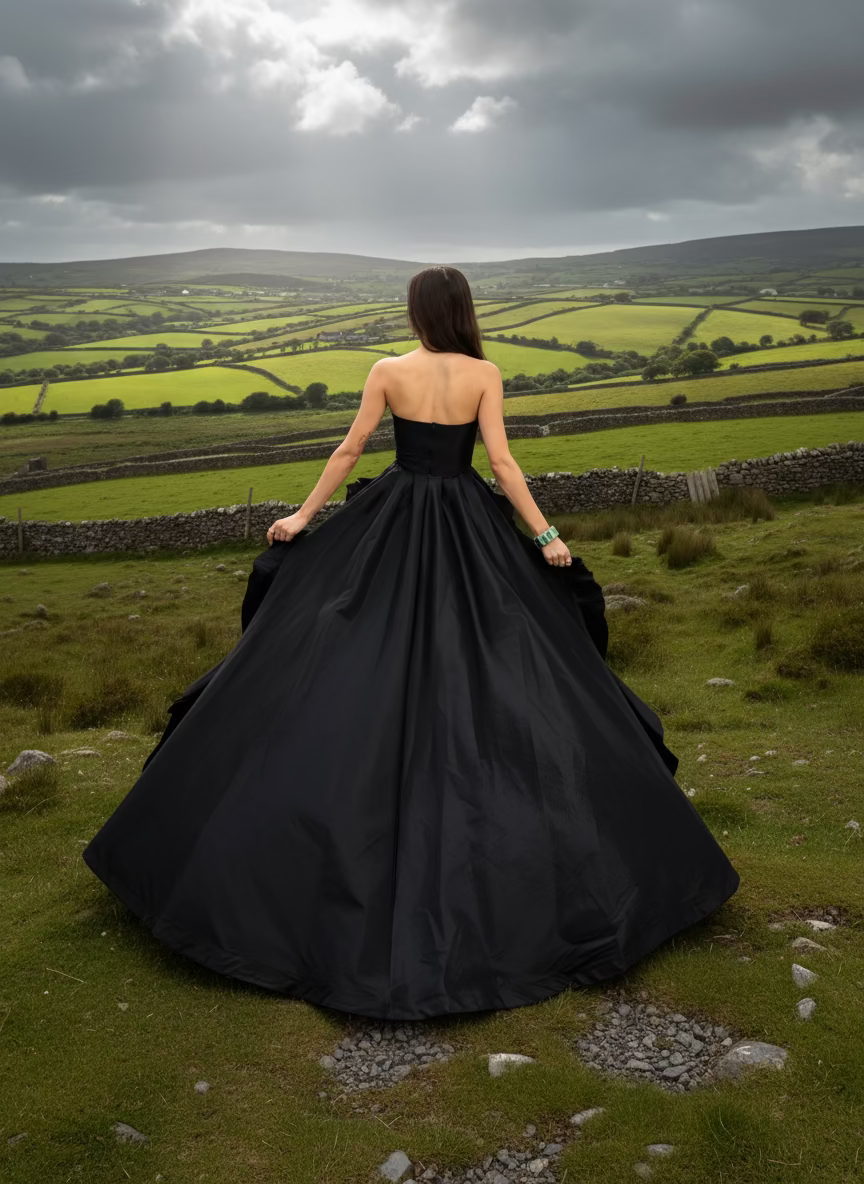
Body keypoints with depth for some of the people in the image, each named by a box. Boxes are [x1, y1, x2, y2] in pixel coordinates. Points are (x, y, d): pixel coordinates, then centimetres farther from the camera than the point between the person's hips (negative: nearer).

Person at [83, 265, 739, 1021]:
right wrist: (545, 536, -7)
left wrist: (303, 517, 8)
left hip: (393, 522, 1)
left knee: (364, 660, 9)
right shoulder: (485, 374, -4)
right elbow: (501, 461, -11)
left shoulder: (388, 371, -2)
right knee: (487, 660, 6)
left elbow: (349, 452, -1)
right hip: (468, 526, -1)